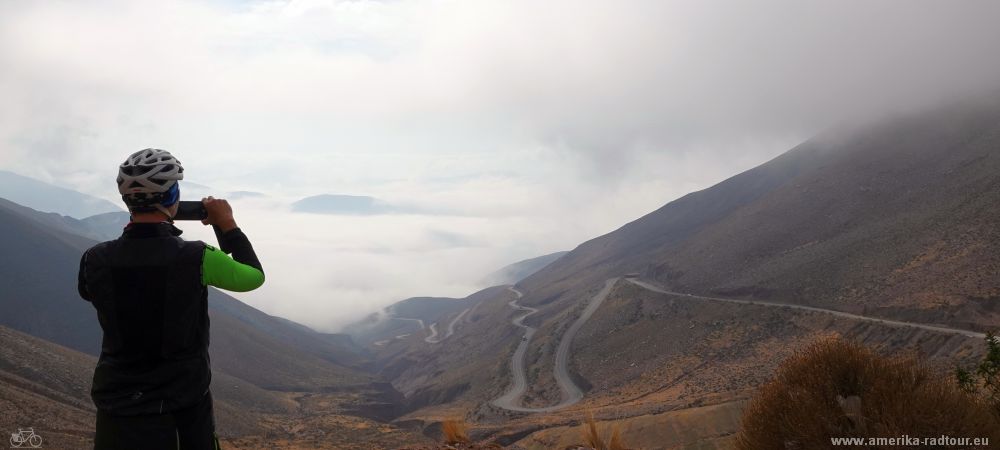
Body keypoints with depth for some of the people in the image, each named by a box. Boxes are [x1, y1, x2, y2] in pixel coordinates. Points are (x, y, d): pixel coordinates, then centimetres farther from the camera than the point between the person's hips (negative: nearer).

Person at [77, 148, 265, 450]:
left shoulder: (94, 261, -13)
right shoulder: (196, 258, -20)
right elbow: (254, 276, -2)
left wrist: (139, 230, 12)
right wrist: (227, 224, 8)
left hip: (119, 408, 2)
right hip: (186, 407, -1)